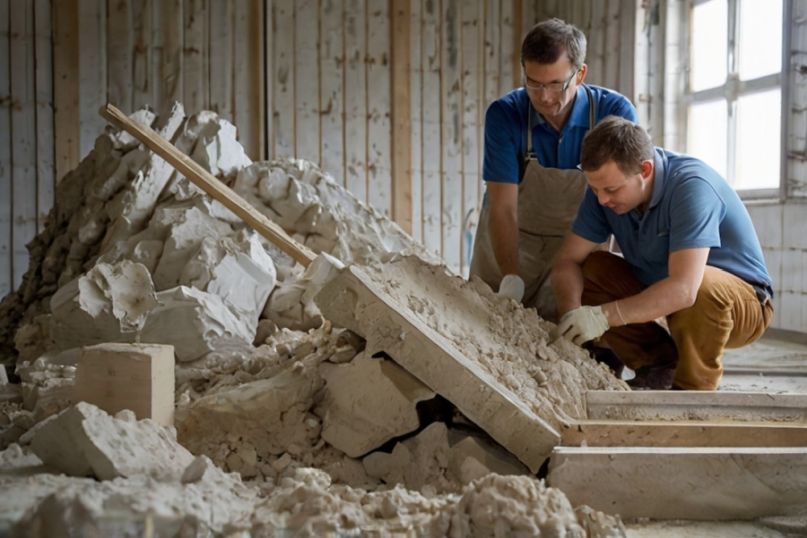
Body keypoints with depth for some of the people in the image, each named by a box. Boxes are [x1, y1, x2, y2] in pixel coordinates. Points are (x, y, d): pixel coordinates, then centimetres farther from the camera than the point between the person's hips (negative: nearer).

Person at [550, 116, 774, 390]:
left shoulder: (692, 186, -32)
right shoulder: (607, 184, -11)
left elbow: (683, 289, -42)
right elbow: (568, 259, -10)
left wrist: (604, 316, -46)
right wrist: (571, 314, -30)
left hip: (742, 301, -6)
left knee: (704, 285, -39)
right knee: (589, 270, -13)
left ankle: (693, 389, -15)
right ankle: (659, 364, -2)